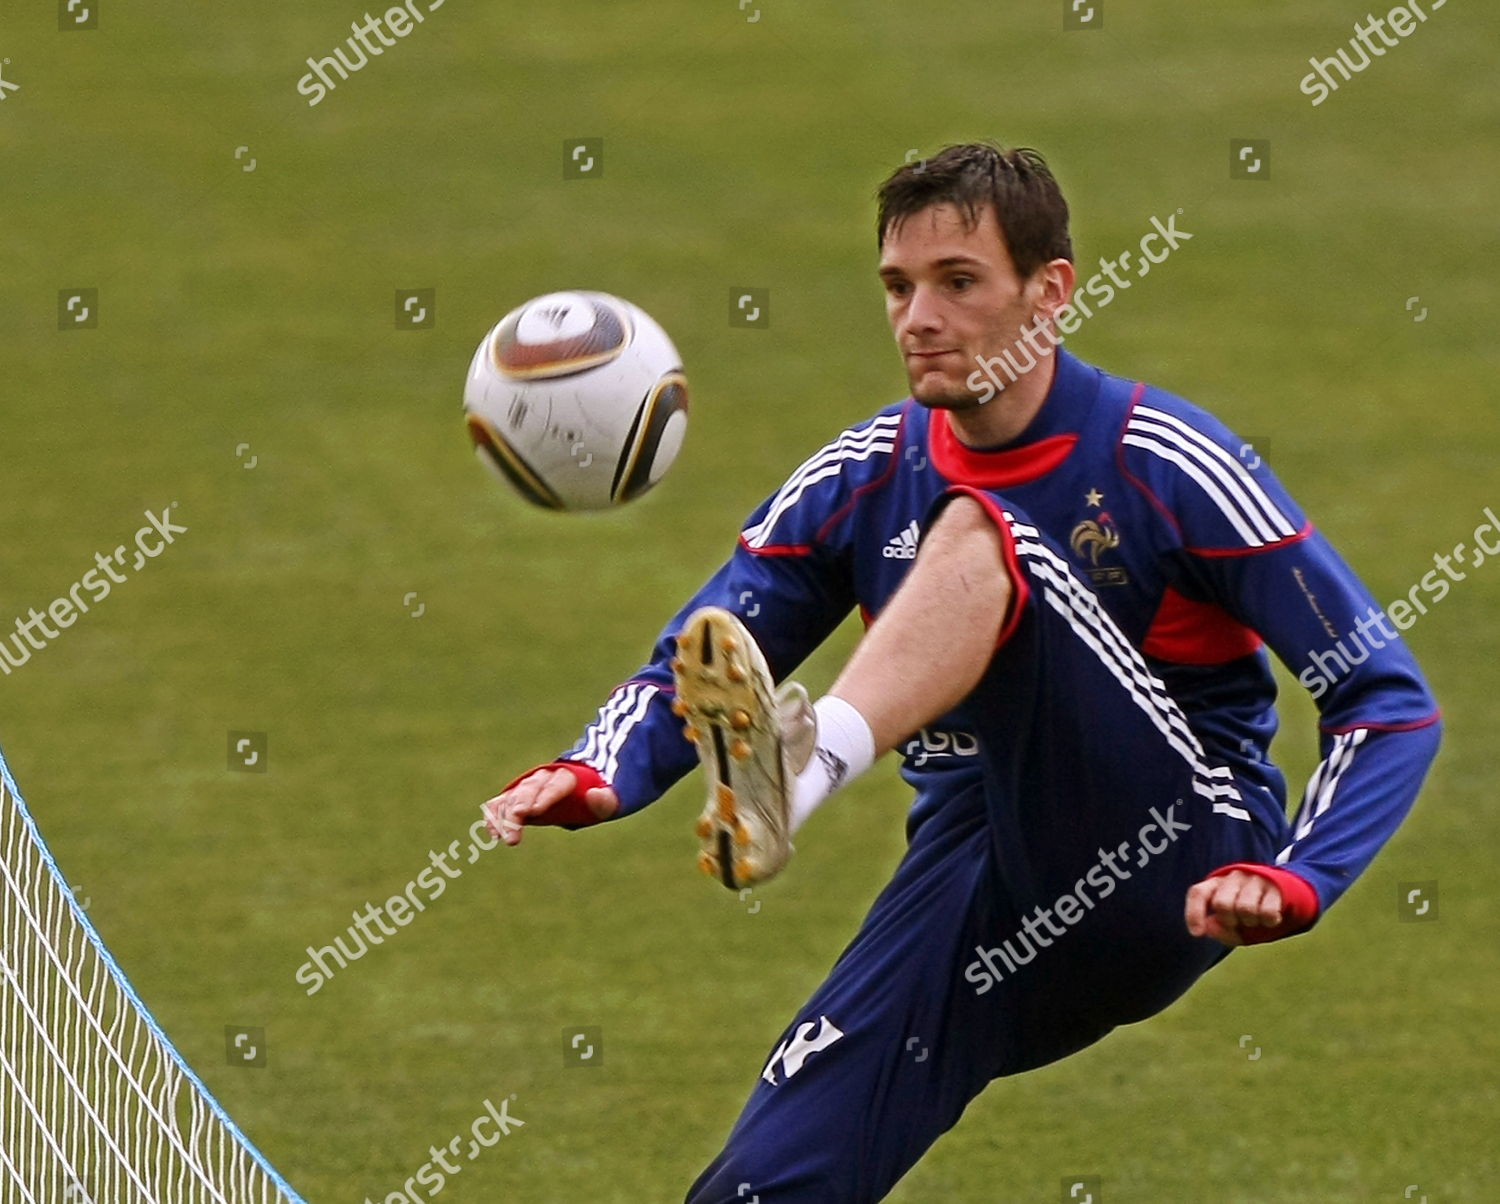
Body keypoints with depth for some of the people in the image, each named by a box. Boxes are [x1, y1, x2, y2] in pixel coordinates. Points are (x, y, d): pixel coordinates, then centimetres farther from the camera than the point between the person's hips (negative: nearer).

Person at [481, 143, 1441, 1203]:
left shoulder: (1164, 466, -7)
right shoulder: (858, 483, 7)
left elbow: (1391, 701, -9)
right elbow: (676, 681, 6)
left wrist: (1297, 881, -26)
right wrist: (594, 776, -17)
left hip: (1171, 875, -5)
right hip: (977, 871, 5)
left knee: (973, 534, -25)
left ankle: (807, 767, -50)